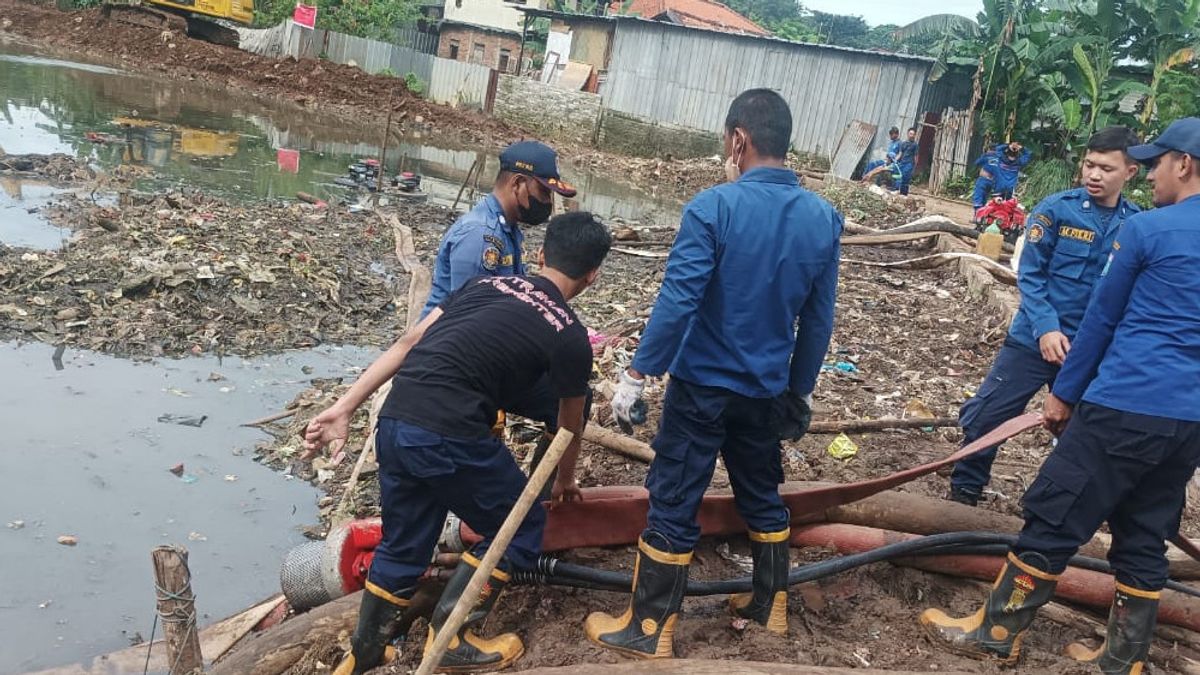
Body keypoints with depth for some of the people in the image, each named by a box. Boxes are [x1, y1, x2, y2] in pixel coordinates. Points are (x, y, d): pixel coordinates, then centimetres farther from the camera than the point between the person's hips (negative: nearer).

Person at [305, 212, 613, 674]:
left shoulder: (487, 283, 19)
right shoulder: (570, 337, 4)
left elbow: (406, 345, 14)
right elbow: (570, 425, 19)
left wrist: (344, 408, 15)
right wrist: (565, 481, 38)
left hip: (394, 423, 7)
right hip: (449, 438, -7)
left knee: (402, 545, 25)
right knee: (521, 528, 17)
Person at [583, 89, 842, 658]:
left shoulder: (713, 208, -18)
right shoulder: (824, 218, -1)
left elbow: (676, 302, -21)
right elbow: (818, 321, 5)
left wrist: (636, 375, -12)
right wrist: (799, 391, 16)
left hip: (703, 384, -5)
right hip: (767, 390, 5)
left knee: (672, 505, 6)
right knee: (762, 496, 22)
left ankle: (648, 629, 18)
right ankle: (771, 606, 38)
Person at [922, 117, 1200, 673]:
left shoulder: (1146, 229, -7)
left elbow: (1101, 319, -2)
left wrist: (1064, 392, 6)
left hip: (1126, 408, -7)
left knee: (1052, 521, 2)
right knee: (1144, 541, 15)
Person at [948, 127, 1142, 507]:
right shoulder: (1056, 209, -7)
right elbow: (1030, 274, -7)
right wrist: (1046, 327, -18)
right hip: (1035, 339, -2)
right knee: (986, 417, 0)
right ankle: (964, 490, 20)